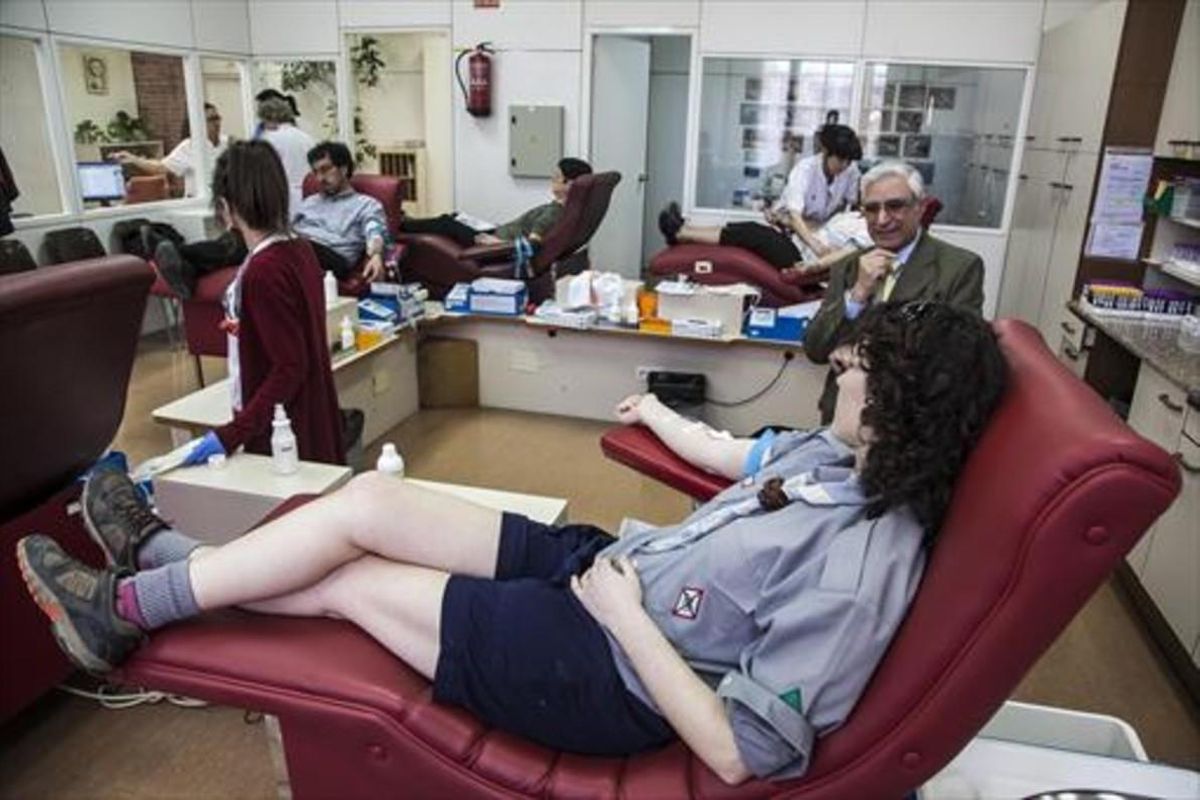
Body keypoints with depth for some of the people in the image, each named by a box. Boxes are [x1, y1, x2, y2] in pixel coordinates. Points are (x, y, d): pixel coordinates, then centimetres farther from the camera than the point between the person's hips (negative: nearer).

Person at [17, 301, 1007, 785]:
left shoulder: (857, 572, -26)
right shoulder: (838, 452, 0)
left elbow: (740, 753, -26)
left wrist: (625, 613, -22)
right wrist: (662, 415, 34)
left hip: (610, 674, -8)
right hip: (606, 560, 8)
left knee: (347, 579, -4)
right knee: (369, 498, 3)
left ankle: (130, 606, 20)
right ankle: (168, 558, 23)